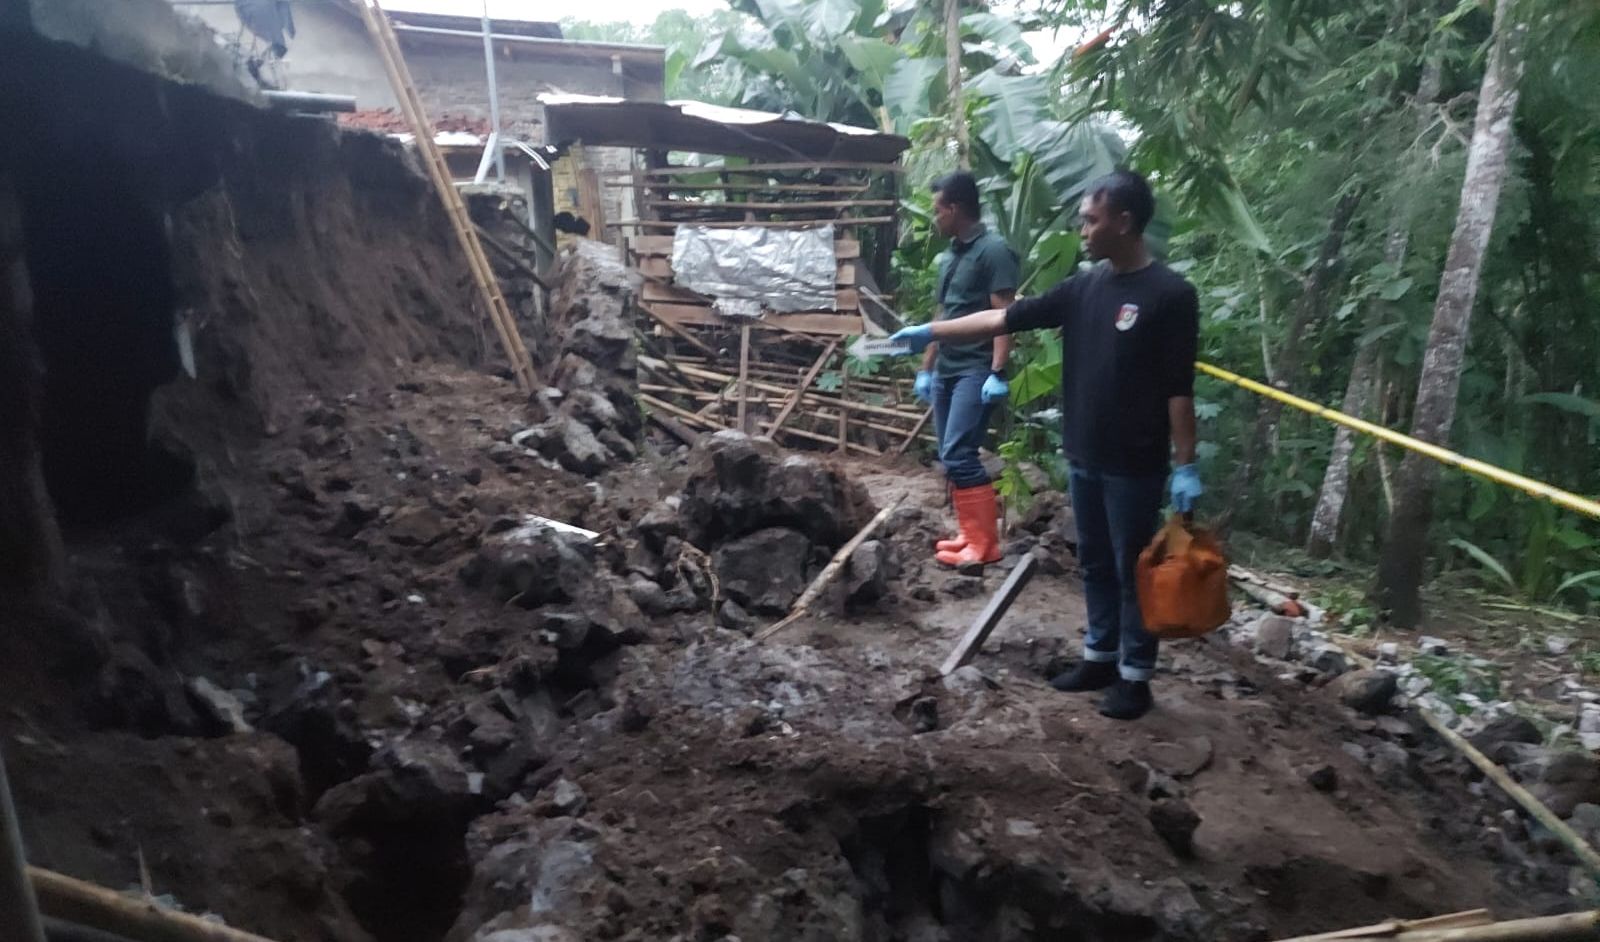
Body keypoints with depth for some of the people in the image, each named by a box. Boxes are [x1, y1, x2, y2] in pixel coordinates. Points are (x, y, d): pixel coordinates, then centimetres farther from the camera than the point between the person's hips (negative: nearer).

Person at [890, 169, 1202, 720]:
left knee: (1132, 569, 5)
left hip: (1134, 464, -6)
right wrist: (930, 332, 3)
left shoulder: (1169, 294, -12)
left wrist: (1185, 466, -13)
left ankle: (1135, 675, 19)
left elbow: (1179, 388, -13)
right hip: (1083, 457, 7)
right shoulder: (1084, 288, 6)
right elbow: (1004, 319, 6)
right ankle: (1101, 656, 31)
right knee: (1095, 563, 17)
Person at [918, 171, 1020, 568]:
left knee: (958, 455, -15)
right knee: (950, 458, 9)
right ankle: (970, 534, 18)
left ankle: (985, 543, -7)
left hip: (975, 372, -9)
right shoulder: (949, 256, 17)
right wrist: (926, 368, 21)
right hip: (946, 371, 9)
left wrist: (998, 373, -22)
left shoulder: (994, 251, -9)